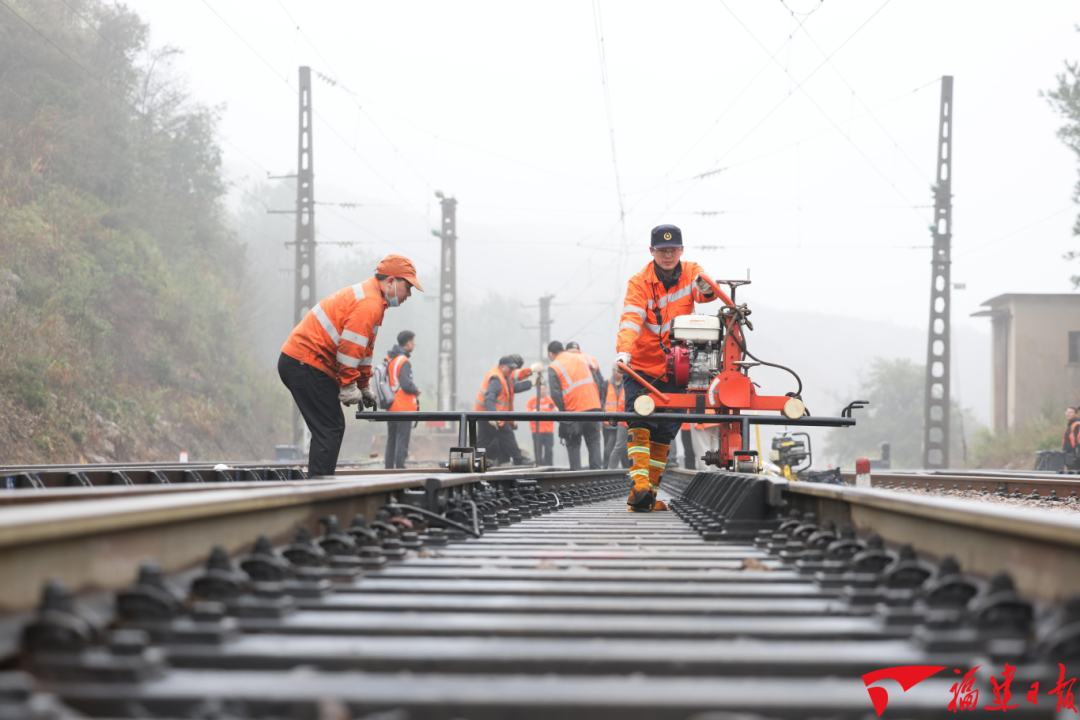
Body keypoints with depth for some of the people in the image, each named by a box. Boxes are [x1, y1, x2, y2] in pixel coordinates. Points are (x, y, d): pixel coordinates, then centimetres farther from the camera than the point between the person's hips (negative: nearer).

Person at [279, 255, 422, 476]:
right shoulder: (369, 304, -15)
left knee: (332, 429, 12)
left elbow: (364, 348, 28)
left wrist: (364, 387, 28)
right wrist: (348, 386, -17)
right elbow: (349, 346, -22)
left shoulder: (371, 299, 21)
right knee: (329, 431, -12)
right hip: (306, 364, -11)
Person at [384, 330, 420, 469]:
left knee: (391, 441, 12)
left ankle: (389, 469, 12)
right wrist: (417, 391, -4)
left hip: (391, 408, 8)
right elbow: (406, 385, -23)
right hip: (404, 408, -8)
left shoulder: (388, 359, 11)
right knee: (402, 441, -6)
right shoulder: (404, 361, -15)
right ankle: (400, 468, -8)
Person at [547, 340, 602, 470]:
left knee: (573, 445, 6)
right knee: (594, 442, 8)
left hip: (573, 411, -4)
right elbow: (597, 382, 15)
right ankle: (596, 470, 0)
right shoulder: (581, 358, 13)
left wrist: (563, 410, 0)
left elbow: (555, 394, -11)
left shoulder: (554, 367, -3)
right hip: (592, 406, 4)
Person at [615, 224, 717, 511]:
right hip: (642, 366, -3)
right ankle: (639, 485, -30)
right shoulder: (640, 282, -8)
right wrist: (624, 350, -40)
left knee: (664, 433, 4)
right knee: (640, 423, -20)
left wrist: (707, 290, -47)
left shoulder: (691, 273, 0)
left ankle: (650, 494, 10)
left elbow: (703, 293, -22)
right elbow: (631, 319, -22)